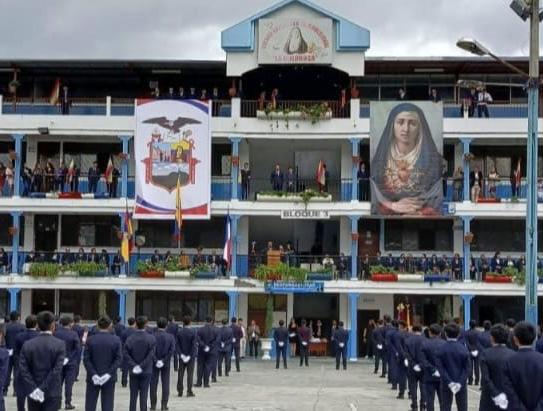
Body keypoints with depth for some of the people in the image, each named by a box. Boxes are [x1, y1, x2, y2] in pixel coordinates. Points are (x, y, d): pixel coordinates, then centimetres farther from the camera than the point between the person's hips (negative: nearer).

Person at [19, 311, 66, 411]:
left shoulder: (27, 345, -1)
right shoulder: (60, 344, -9)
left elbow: (23, 370, -7)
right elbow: (57, 370, -17)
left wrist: (33, 389, -8)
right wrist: (42, 389, -14)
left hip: (33, 395, 3)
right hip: (52, 394, -3)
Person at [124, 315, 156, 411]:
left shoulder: (130, 339, -5)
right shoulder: (151, 338, -8)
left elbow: (126, 355, -11)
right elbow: (151, 355, -14)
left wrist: (133, 365, -11)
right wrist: (142, 366, -12)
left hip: (133, 371, 1)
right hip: (146, 371, -1)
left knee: (133, 396, 9)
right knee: (143, 395, 4)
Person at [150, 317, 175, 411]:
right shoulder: (170, 337, -4)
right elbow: (172, 350, -11)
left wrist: (155, 360, -10)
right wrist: (164, 360, -10)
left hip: (154, 363, -1)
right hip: (166, 364, 1)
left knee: (153, 384, 7)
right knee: (165, 384, 7)